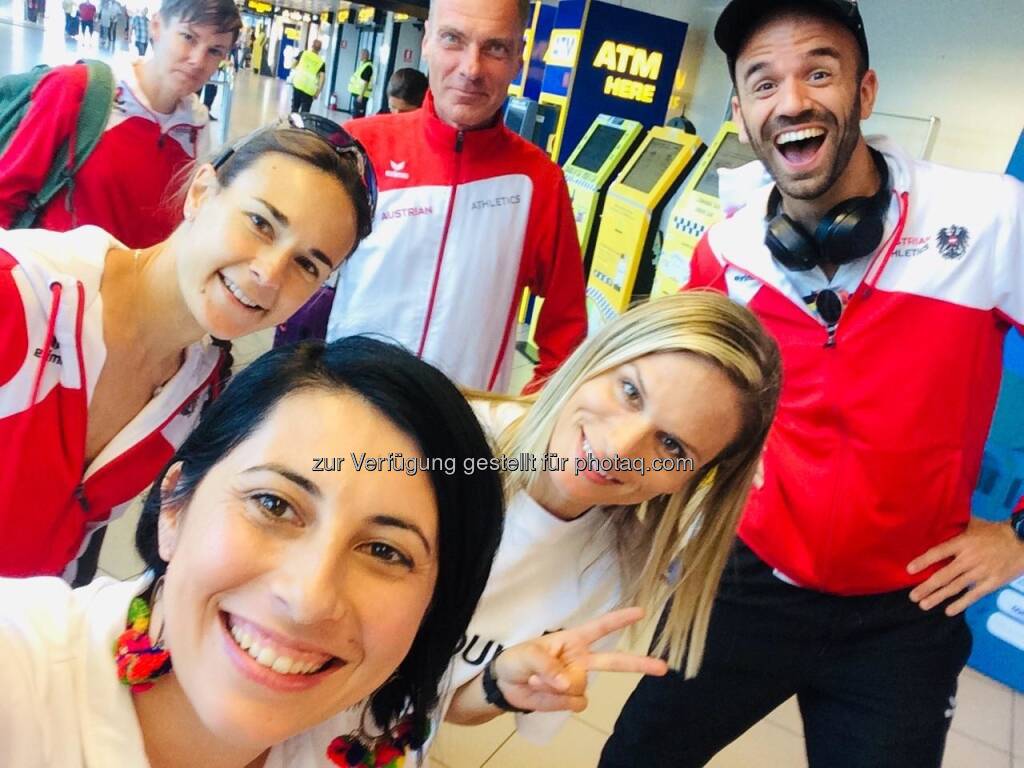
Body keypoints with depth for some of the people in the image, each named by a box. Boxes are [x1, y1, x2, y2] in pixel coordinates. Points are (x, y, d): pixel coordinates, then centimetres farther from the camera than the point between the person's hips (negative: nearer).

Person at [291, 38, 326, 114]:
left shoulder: (303, 53, 6)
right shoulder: (322, 62, 3)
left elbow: (293, 65, 11)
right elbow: (322, 77, -5)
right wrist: (318, 92, -2)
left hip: (298, 84, 1)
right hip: (310, 90, -1)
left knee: (295, 107, 13)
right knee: (305, 111, 3)